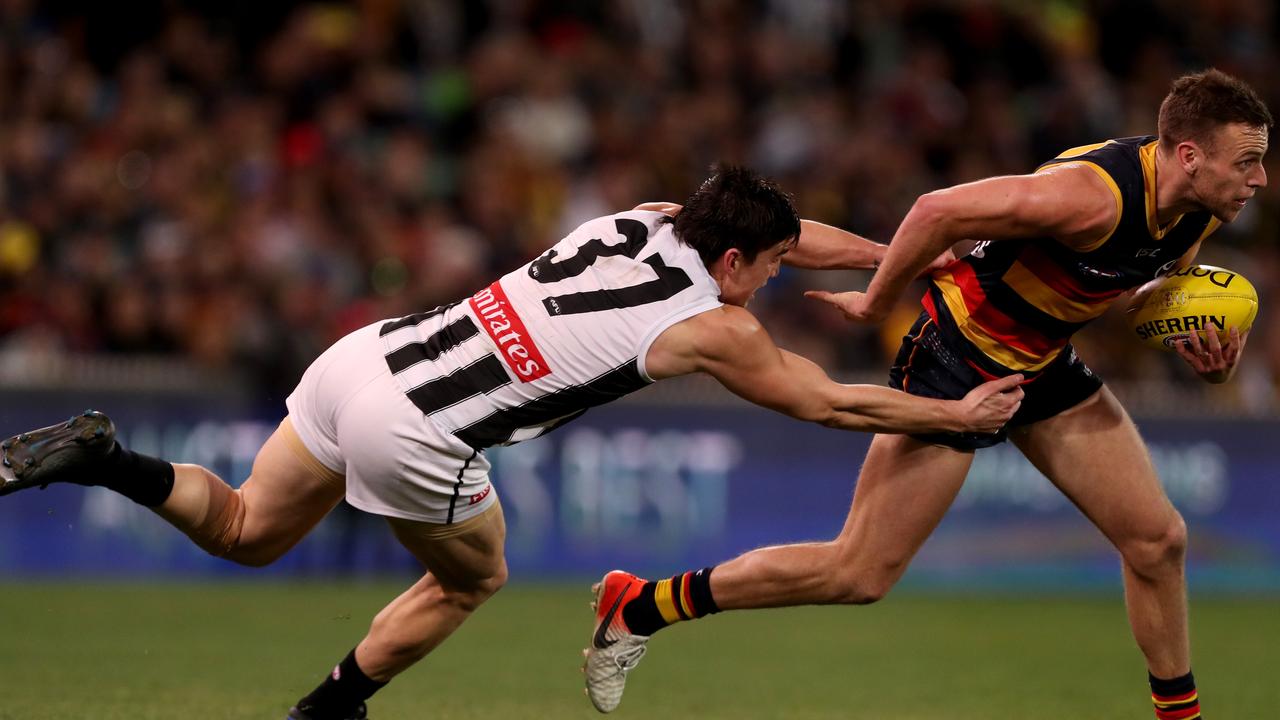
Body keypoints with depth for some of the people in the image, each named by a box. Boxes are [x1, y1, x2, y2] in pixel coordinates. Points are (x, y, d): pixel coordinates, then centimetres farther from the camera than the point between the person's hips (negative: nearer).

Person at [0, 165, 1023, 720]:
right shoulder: (716, 328, -2)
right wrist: (959, 416, 23)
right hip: (413, 435, -6)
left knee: (246, 532, 22)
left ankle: (107, 461, 1)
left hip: (365, 356, 6)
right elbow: (829, 404, 11)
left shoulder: (648, 220, 16)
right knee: (473, 578, 22)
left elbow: (791, 235, 34)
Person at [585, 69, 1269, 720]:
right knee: (859, 574, -5)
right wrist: (876, 303, -16)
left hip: (1045, 364, 8)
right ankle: (638, 607, 6)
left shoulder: (1201, 205, -7)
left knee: (1157, 540, 4)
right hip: (956, 363, -8)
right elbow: (939, 210, -30)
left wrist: (1192, 337, -4)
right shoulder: (1094, 195, -33)